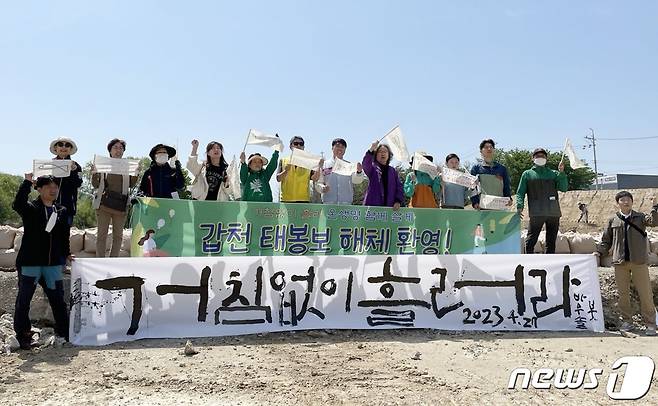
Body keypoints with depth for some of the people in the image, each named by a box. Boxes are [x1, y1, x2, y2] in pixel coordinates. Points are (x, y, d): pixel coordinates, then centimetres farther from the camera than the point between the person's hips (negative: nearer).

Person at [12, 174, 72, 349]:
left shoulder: (62, 211, 8)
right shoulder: (30, 208, -4)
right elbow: (17, 204, -28)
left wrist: (66, 254, 8)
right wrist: (27, 182, -27)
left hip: (53, 263, 4)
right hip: (30, 262, -4)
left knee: (58, 298, 11)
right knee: (24, 299, 5)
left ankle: (64, 330, 22)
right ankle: (22, 334, 17)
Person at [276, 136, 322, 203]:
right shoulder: (283, 160, 13)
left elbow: (314, 179, 0)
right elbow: (278, 179, 3)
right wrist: (286, 171, -15)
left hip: (303, 200, 0)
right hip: (286, 200, 0)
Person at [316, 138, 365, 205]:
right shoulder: (325, 165, 9)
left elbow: (356, 180, -5)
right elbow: (319, 183, 11)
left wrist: (359, 172, -26)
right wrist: (322, 188, -12)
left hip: (346, 203, 0)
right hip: (329, 203, 0)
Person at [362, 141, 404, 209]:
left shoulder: (393, 171, 16)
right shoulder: (372, 168, 6)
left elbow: (399, 187, 10)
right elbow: (365, 165, -18)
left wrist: (398, 201, -6)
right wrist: (371, 150, -33)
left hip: (389, 207, 3)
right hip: (372, 205, -3)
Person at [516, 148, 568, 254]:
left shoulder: (553, 173, 18)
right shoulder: (527, 174, 11)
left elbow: (564, 188, 6)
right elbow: (520, 193, 5)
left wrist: (561, 172, -4)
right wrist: (519, 206, -11)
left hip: (553, 212, 3)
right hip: (536, 212, -3)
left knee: (551, 241, 8)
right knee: (531, 240, -7)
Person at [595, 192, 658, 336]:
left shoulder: (640, 217, 4)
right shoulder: (613, 220, 7)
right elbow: (606, 240, 12)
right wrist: (599, 252, 1)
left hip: (639, 262, -1)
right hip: (620, 262, 1)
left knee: (645, 293, 1)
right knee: (623, 293, 7)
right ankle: (627, 321, 20)